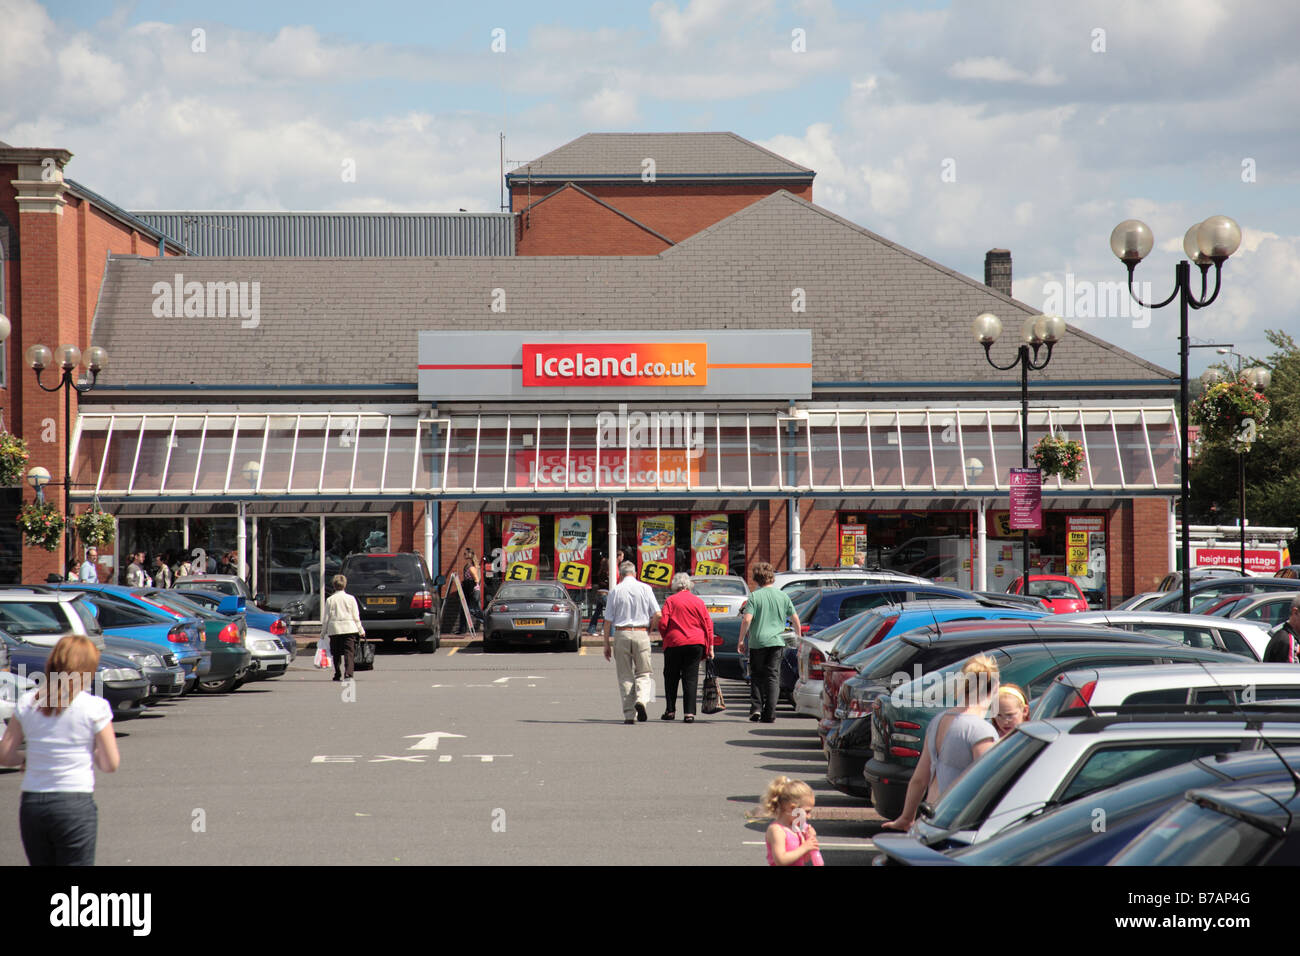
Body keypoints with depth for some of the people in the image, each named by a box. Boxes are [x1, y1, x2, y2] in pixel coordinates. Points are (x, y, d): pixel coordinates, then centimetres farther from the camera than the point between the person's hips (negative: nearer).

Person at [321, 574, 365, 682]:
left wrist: (323, 632, 11)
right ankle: (348, 674, -18)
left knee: (336, 654, 12)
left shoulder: (330, 600, 0)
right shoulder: (350, 598, 0)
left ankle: (337, 675, 15)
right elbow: (356, 617, 2)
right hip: (349, 628, -1)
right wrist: (361, 630, 10)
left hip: (334, 629, 1)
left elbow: (326, 618, 2)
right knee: (349, 652, -4)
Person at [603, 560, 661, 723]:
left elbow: (608, 620, 2)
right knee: (643, 673, 8)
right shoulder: (645, 588, 2)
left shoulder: (616, 591, 2)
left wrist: (607, 644, 7)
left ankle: (629, 714, 3)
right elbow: (657, 614, -3)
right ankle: (641, 699, -19)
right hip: (641, 634, 0)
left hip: (621, 634, 0)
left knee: (625, 675, 6)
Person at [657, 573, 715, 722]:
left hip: (674, 643, -2)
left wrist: (666, 637, 12)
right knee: (691, 678, 3)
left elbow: (663, 624, -8)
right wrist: (710, 646, 9)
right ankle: (689, 713, -5)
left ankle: (670, 711, 11)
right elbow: (708, 624, 4)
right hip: (696, 643, 2)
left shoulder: (670, 601, -2)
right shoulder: (698, 601, 6)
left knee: (671, 678, 11)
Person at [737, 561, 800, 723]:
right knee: (773, 676, 4)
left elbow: (747, 619, -13)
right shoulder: (782, 596, 4)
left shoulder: (755, 596, -5)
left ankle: (756, 707, 4)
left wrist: (741, 640, -4)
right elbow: (795, 618, 8)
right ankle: (769, 714, -3)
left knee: (756, 675, 14)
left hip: (757, 642, -2)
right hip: (777, 641, 2)